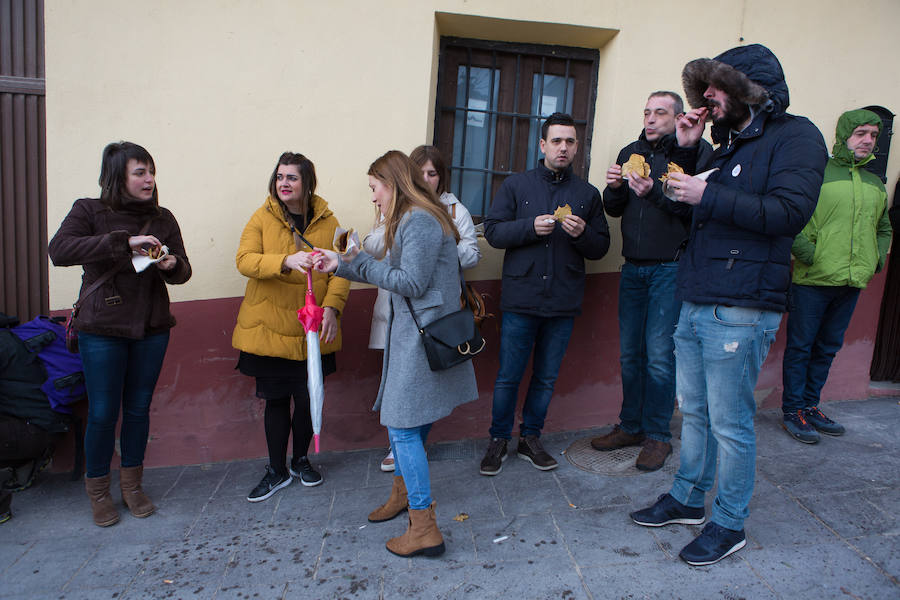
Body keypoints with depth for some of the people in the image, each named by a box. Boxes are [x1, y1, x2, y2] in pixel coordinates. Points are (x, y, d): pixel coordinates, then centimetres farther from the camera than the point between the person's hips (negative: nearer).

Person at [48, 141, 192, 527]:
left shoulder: (162, 219, 5)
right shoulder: (89, 211, -4)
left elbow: (183, 272, 6)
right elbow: (58, 250, -22)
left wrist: (172, 265, -18)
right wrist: (124, 242, -29)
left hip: (152, 329, 3)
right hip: (102, 331, -3)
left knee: (139, 409, 12)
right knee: (102, 413, 4)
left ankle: (132, 485, 29)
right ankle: (98, 491, 24)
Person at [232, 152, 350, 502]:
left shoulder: (327, 222, 2)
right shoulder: (263, 218, 0)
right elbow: (244, 260, -13)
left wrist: (332, 306, -19)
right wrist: (286, 261, -30)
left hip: (312, 330, 1)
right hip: (270, 326, -1)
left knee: (308, 398, 8)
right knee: (276, 399, 7)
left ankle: (300, 460, 34)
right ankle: (277, 470, 26)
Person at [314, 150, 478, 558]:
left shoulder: (420, 222, -16)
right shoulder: (410, 220, 17)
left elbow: (411, 283, -20)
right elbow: (393, 274, 17)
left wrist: (359, 261, -11)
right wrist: (339, 265, 15)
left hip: (422, 340, -10)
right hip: (411, 335, 10)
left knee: (403, 428, -5)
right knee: (400, 420, 21)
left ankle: (424, 530, 4)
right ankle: (403, 492, 40)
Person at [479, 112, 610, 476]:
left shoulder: (588, 194, 10)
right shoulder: (516, 186, 5)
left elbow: (601, 248, 10)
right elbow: (493, 231, -1)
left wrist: (583, 234, -12)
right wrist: (531, 226, -16)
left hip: (563, 301, 2)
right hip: (520, 299, -2)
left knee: (546, 378, 11)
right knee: (508, 376, 3)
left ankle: (530, 439, 28)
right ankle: (498, 440, 21)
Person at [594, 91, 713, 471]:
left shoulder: (697, 151, -3)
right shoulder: (631, 152, 13)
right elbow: (614, 210, 13)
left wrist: (654, 192, -23)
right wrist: (614, 188, -7)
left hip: (670, 268, -5)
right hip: (633, 267, 5)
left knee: (659, 354, -3)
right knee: (629, 353, 10)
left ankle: (657, 435, 13)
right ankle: (631, 426, 25)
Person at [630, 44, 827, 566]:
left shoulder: (795, 136, -6)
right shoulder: (730, 143, 19)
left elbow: (790, 212, -21)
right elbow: (690, 210, 24)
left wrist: (708, 196, -18)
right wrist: (686, 151, 13)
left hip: (740, 312, -8)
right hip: (695, 306, 8)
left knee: (730, 423, 2)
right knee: (694, 410, 17)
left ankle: (730, 524, 19)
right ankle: (688, 500, 32)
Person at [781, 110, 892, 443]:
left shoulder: (876, 185, 17)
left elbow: (884, 228, 29)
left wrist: (877, 258, 14)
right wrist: (807, 252, -18)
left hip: (853, 282, 7)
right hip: (813, 279, -6)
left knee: (828, 347, 13)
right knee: (800, 346, 1)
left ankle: (810, 405, 25)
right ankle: (793, 411, 11)